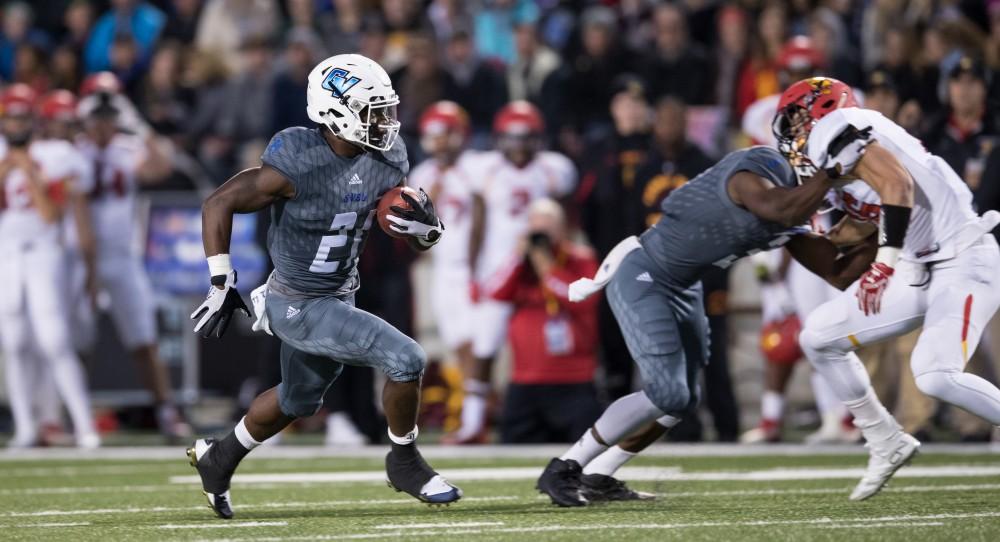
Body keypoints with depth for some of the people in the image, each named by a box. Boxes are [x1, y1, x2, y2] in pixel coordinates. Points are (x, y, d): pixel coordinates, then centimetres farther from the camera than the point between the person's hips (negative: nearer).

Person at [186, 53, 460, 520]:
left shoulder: (387, 161, -5)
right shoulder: (296, 164, -25)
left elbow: (421, 240, 7)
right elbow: (218, 205, -17)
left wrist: (425, 228, -18)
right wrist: (221, 286, -18)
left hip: (339, 297, 8)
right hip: (298, 306, -8)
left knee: (298, 400, 27)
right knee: (406, 360, -18)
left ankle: (218, 457, 50)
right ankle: (404, 463, 5)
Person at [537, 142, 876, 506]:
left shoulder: (798, 201, 5)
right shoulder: (756, 172, -22)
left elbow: (837, 275, 7)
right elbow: (782, 210, -45)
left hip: (682, 287, 10)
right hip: (641, 275, -10)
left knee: (684, 399, 10)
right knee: (667, 394, -14)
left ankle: (597, 477, 22)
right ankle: (564, 470, -3)